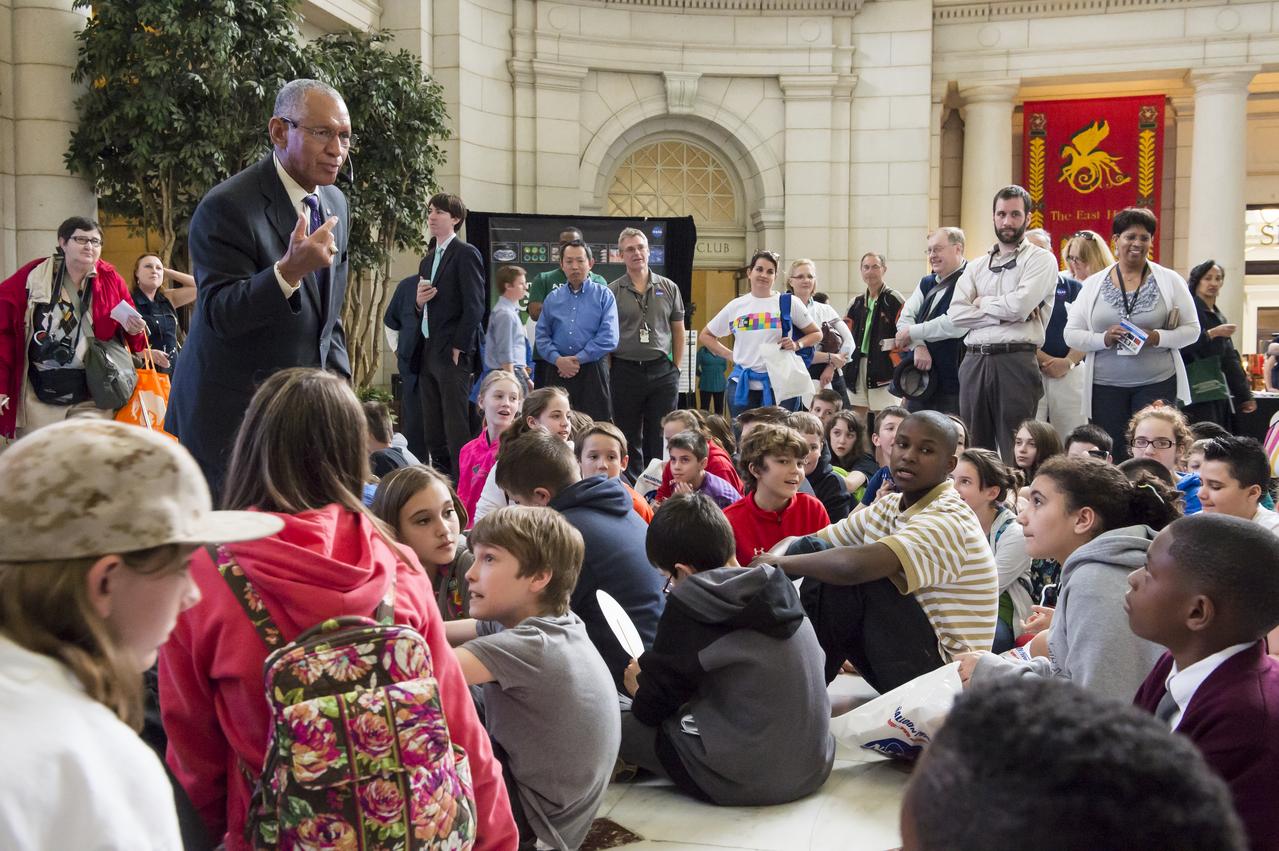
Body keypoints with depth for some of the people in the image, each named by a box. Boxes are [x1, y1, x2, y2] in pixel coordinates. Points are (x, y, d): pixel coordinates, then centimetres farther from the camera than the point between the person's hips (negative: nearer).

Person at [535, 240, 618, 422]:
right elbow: (542, 336, 10)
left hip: (593, 372, -3)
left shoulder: (603, 295, 4)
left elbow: (608, 338, -6)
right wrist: (558, 360, -8)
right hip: (558, 372, 3)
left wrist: (578, 359, -9)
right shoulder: (552, 298, 15)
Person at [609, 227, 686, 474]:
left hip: (662, 371, 1)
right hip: (625, 372, -1)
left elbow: (678, 331, 11)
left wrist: (676, 367, 6)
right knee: (629, 441, 6)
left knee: (660, 440, 4)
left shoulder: (669, 288, 7)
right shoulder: (611, 292, 2)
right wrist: (609, 373, -4)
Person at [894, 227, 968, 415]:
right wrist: (918, 346, -12)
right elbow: (904, 319, 8)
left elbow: (956, 325, -22)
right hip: (919, 375, 8)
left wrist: (912, 333, -10)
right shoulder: (926, 283, 18)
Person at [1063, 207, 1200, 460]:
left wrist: (1157, 338, -14)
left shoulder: (1170, 281, 5)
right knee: (1111, 457, 1)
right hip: (1105, 385, 1)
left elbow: (1192, 330, 5)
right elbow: (1071, 334, 5)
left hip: (1157, 383, -1)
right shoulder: (1093, 284, 7)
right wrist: (1104, 339, -14)